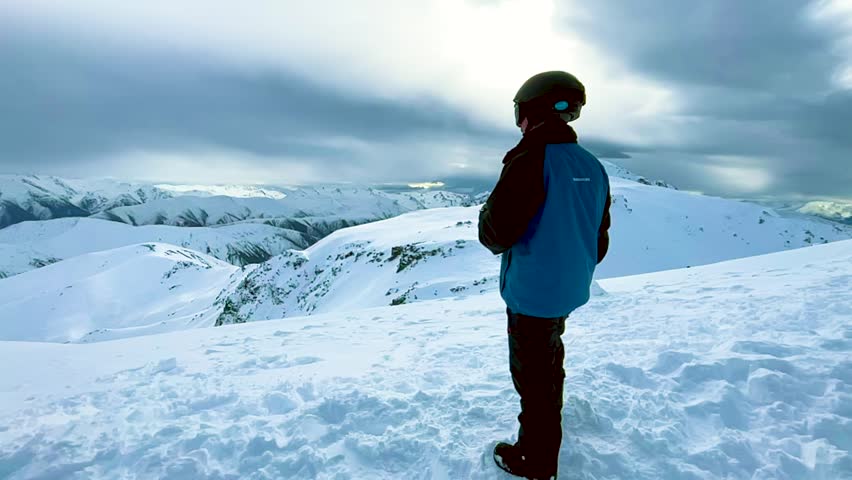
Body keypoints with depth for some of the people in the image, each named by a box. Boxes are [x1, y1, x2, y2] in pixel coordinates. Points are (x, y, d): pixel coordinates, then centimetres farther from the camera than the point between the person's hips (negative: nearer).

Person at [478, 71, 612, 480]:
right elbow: (599, 238, 11)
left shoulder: (531, 160, -21)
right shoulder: (593, 167, 3)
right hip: (570, 290, 8)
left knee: (532, 372, 7)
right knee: (550, 355, 28)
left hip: (532, 293, -8)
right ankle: (549, 420, 52)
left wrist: (486, 213, -2)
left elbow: (496, 234, -23)